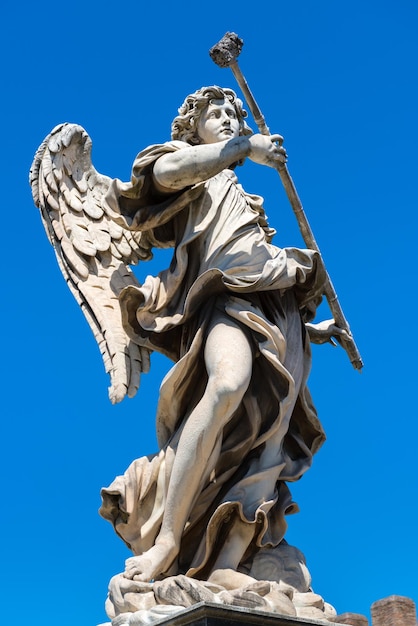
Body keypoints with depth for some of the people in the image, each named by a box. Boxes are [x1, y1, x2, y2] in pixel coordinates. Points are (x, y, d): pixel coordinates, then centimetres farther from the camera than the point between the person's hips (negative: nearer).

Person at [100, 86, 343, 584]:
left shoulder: (239, 199, 37)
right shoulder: (187, 172, 20)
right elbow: (166, 171, -8)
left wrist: (311, 329, 30)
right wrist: (245, 147, -7)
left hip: (275, 320, 6)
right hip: (223, 295, -6)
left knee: (262, 449, -12)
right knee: (230, 382, -37)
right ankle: (165, 541, -36)